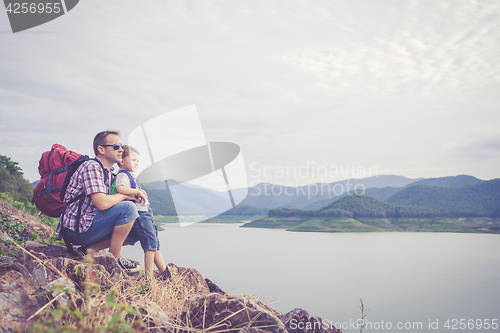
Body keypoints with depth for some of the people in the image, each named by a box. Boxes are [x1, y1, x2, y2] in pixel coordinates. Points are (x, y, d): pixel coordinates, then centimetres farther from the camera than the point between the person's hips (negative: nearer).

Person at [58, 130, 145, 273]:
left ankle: (88, 250, 1)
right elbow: (102, 203, -28)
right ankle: (114, 259, -11)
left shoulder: (107, 171, 15)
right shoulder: (91, 167, -16)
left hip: (88, 225, 10)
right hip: (77, 228, -10)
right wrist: (125, 195, -10)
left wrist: (135, 194, -2)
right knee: (128, 208, -23)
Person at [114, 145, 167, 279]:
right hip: (139, 214, -10)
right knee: (151, 243, -13)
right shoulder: (122, 175, -7)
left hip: (146, 213, 10)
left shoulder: (130, 176, 25)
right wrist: (137, 192, -21)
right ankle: (149, 275, -8)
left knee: (155, 244, 11)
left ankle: (165, 272, 16)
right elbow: (120, 189, -28)